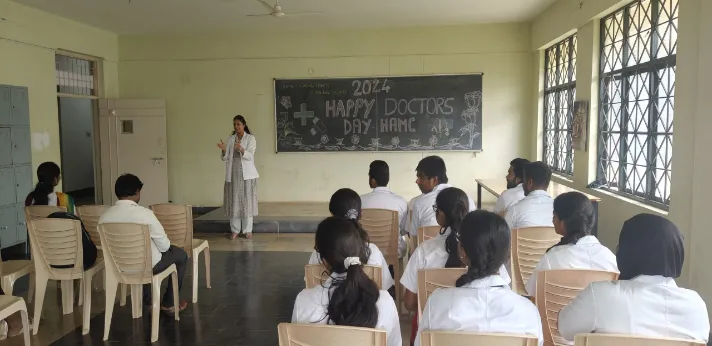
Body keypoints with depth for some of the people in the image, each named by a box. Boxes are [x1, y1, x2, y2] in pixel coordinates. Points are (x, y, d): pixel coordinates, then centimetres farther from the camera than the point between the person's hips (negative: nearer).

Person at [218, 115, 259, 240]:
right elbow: (226, 158, 5)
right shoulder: (230, 139, 10)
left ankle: (247, 230, 6)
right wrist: (223, 150, -15)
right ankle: (235, 230, 11)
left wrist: (241, 149, -32)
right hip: (233, 174, 3)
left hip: (247, 174, -3)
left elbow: (250, 156, -13)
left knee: (247, 201, -1)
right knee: (234, 201, 2)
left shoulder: (251, 138, -1)